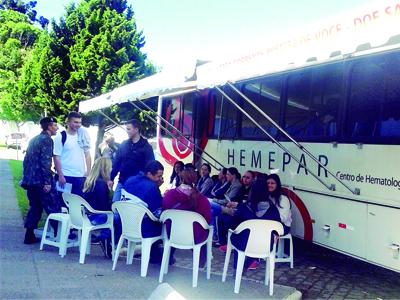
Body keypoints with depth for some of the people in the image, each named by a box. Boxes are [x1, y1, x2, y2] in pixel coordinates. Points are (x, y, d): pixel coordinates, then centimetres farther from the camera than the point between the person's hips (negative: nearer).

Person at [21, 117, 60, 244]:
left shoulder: (34, 139, 18)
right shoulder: (47, 139, -10)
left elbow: (27, 159, 21)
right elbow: (45, 162, -19)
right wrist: (47, 182, -20)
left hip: (29, 180, 9)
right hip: (40, 181, -9)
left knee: (35, 208, 15)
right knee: (54, 208, -3)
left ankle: (29, 236, 15)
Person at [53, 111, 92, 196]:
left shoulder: (82, 136, 8)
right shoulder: (61, 137, -5)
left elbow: (87, 154, 12)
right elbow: (56, 157, -7)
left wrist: (88, 172, 5)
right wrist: (60, 176, -13)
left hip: (80, 176, 4)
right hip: (65, 176, -4)